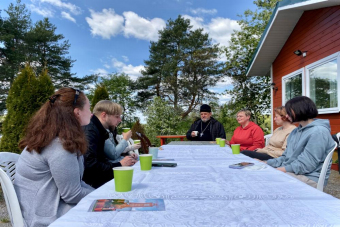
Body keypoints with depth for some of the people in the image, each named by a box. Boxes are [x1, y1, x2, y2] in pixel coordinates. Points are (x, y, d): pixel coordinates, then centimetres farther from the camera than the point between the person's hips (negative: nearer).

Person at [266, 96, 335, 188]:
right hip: (289, 172, 8)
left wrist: (283, 169, -18)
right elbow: (286, 157, 16)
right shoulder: (296, 131, 16)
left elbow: (305, 165, -20)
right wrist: (266, 163, 3)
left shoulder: (318, 132, -14)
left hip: (310, 178, -8)